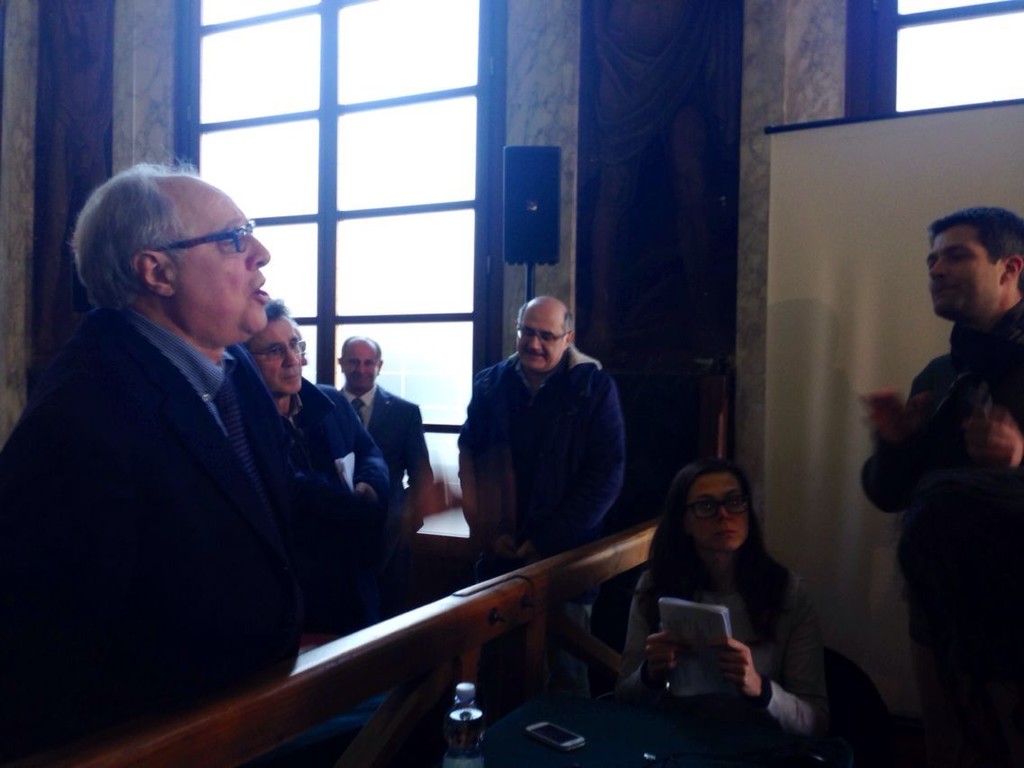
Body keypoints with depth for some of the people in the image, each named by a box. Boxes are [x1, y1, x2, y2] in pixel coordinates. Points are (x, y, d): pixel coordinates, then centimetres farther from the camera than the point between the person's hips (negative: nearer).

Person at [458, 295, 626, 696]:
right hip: (499, 554, 3)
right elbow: (468, 459, 10)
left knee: (565, 674, 6)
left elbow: (606, 476, -9)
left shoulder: (594, 389, -5)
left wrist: (547, 541, -11)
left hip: (566, 557, -3)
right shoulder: (490, 384, 5)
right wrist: (486, 531, -3)